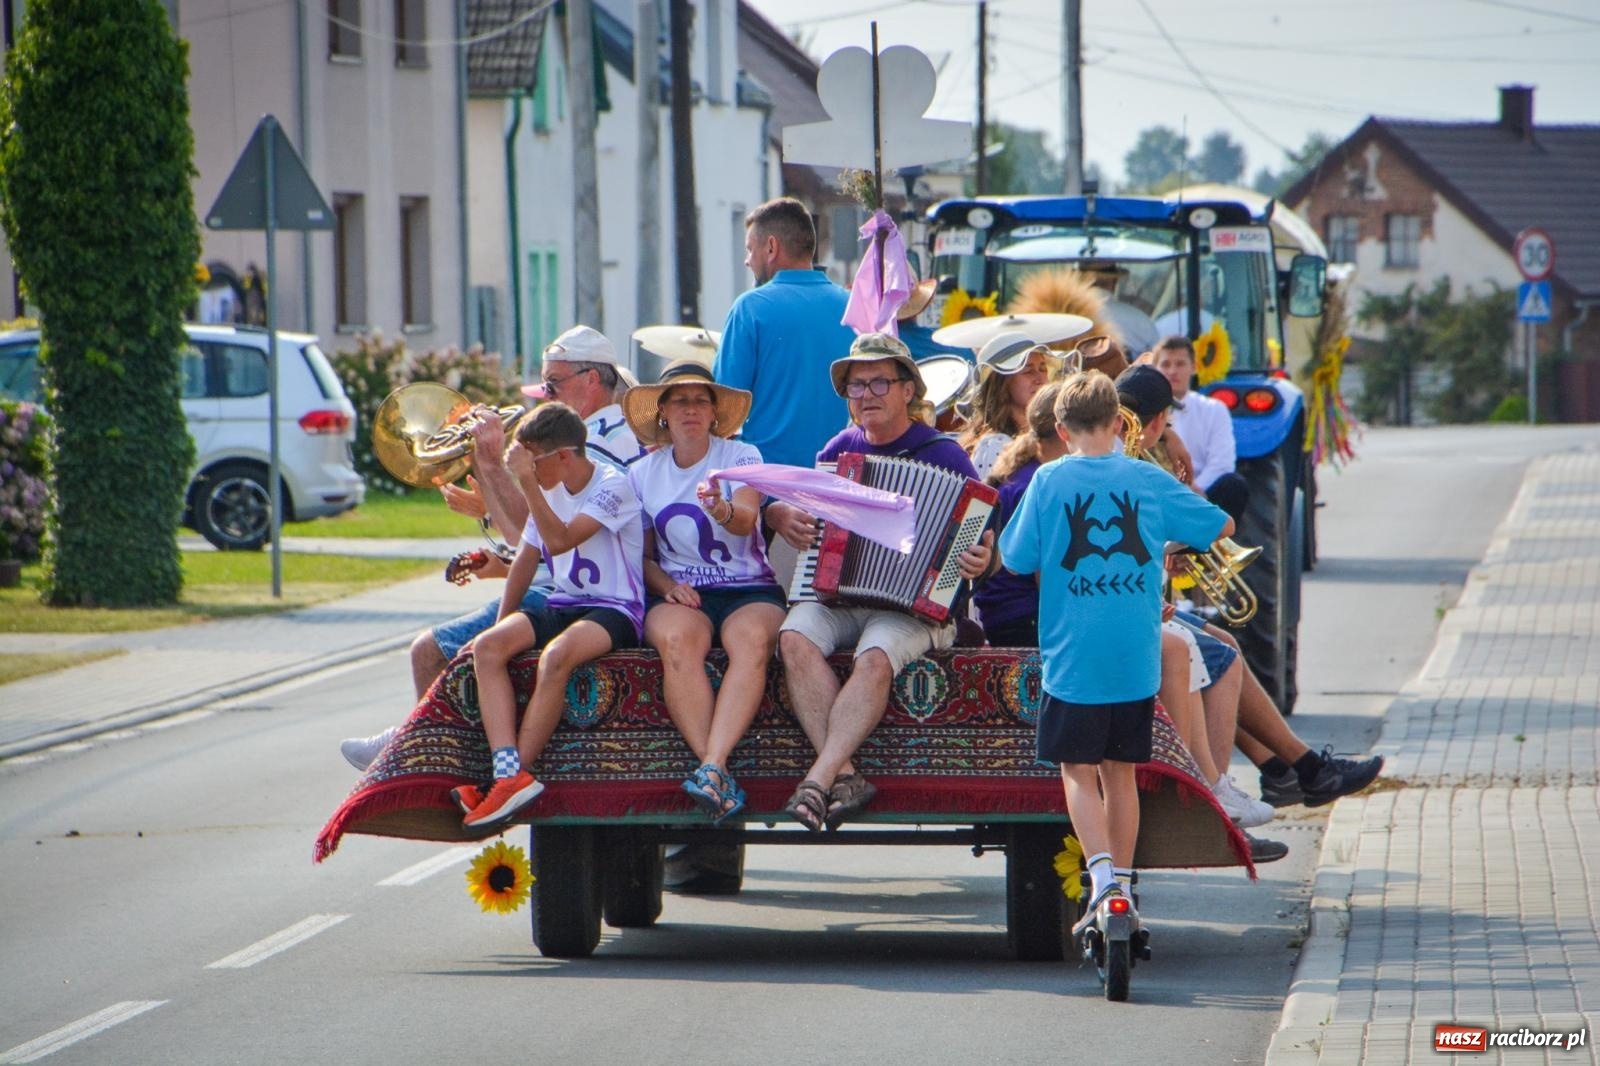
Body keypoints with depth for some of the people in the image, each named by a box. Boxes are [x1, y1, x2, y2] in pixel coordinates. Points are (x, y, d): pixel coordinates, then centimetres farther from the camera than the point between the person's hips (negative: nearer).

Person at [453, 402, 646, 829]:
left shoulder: (613, 486, -10)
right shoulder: (549, 490, 14)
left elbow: (559, 540, -21)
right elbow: (527, 557, 19)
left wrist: (528, 482, -20)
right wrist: (503, 622, 11)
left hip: (615, 609, -8)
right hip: (563, 605, 8)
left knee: (557, 656, -38)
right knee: (487, 646, -21)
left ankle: (516, 772, -31)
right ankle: (509, 774, -37)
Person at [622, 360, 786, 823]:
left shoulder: (741, 456, 3)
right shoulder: (643, 474, 12)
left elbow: (746, 521, -16)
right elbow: (644, 555, 14)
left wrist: (722, 510, -39)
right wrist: (667, 585, -7)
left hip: (749, 589, -1)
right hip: (680, 594, 1)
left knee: (752, 638, -36)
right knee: (677, 639, -35)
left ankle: (713, 766, -48)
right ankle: (722, 781, -41)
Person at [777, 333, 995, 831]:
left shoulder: (943, 454, 4)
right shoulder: (837, 451, 17)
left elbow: (982, 538, 2)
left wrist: (982, 560, -21)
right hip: (833, 596, 4)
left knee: (875, 658, -35)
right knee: (796, 638, -29)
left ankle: (818, 781, -38)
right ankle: (845, 776, -32)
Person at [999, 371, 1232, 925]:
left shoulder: (1049, 481, -5)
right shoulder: (1149, 480, 2)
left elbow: (1015, 560, 0)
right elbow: (1221, 526, 13)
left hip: (1072, 656, -3)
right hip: (1137, 660, 3)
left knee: (1078, 771, 3)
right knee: (1121, 773, 14)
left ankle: (1102, 873, -16)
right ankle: (1122, 884, 18)